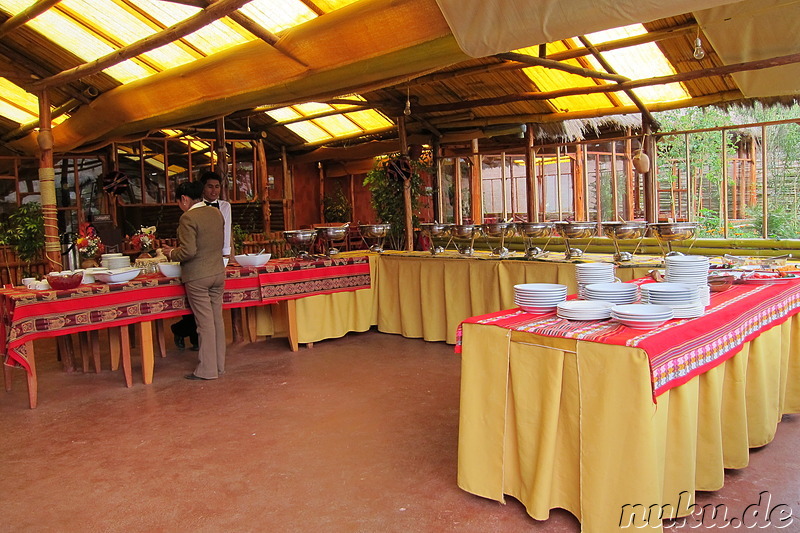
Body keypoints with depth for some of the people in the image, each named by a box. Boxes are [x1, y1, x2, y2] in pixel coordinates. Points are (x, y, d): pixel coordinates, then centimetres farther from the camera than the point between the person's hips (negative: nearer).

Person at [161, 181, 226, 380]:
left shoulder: (188, 218, -16)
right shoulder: (217, 213, 7)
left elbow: (188, 251, -20)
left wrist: (171, 253, -3)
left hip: (197, 277, -7)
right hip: (218, 272, 7)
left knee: (205, 323, -1)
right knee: (217, 319, 12)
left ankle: (207, 370, 9)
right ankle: (219, 365, 21)